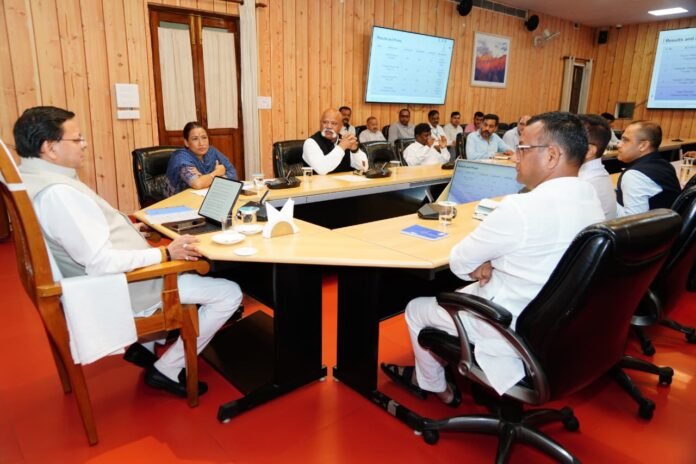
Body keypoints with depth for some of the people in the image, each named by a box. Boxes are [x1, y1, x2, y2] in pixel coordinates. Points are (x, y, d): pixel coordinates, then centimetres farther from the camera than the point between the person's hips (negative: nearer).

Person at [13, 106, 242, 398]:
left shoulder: (35, 178, 4)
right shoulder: (58, 193, -28)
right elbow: (101, 262, -32)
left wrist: (127, 229, 13)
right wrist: (165, 254, -23)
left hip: (101, 279, 11)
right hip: (119, 289, -11)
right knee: (229, 293, -10)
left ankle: (146, 344, 27)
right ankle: (167, 371, 3)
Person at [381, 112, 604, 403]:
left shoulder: (522, 207, -30)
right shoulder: (590, 198, -3)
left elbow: (459, 262, -18)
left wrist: (478, 266, 4)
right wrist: (488, 263, -5)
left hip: (516, 328, -8)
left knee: (416, 309, 14)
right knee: (455, 297, 28)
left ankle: (435, 387, 37)